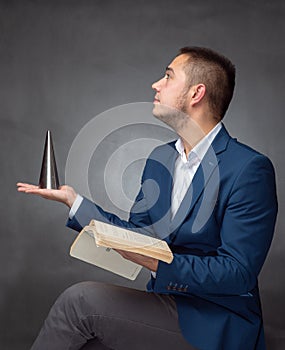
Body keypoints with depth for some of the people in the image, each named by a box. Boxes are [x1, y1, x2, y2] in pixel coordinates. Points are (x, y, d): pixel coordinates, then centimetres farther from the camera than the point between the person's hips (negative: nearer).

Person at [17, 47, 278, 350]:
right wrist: (72, 199, 5)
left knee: (79, 300, -19)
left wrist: (157, 263, -31)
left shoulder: (251, 169, -17)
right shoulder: (160, 157, 9)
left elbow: (238, 274, -20)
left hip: (214, 325, -6)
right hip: (165, 304, 7)